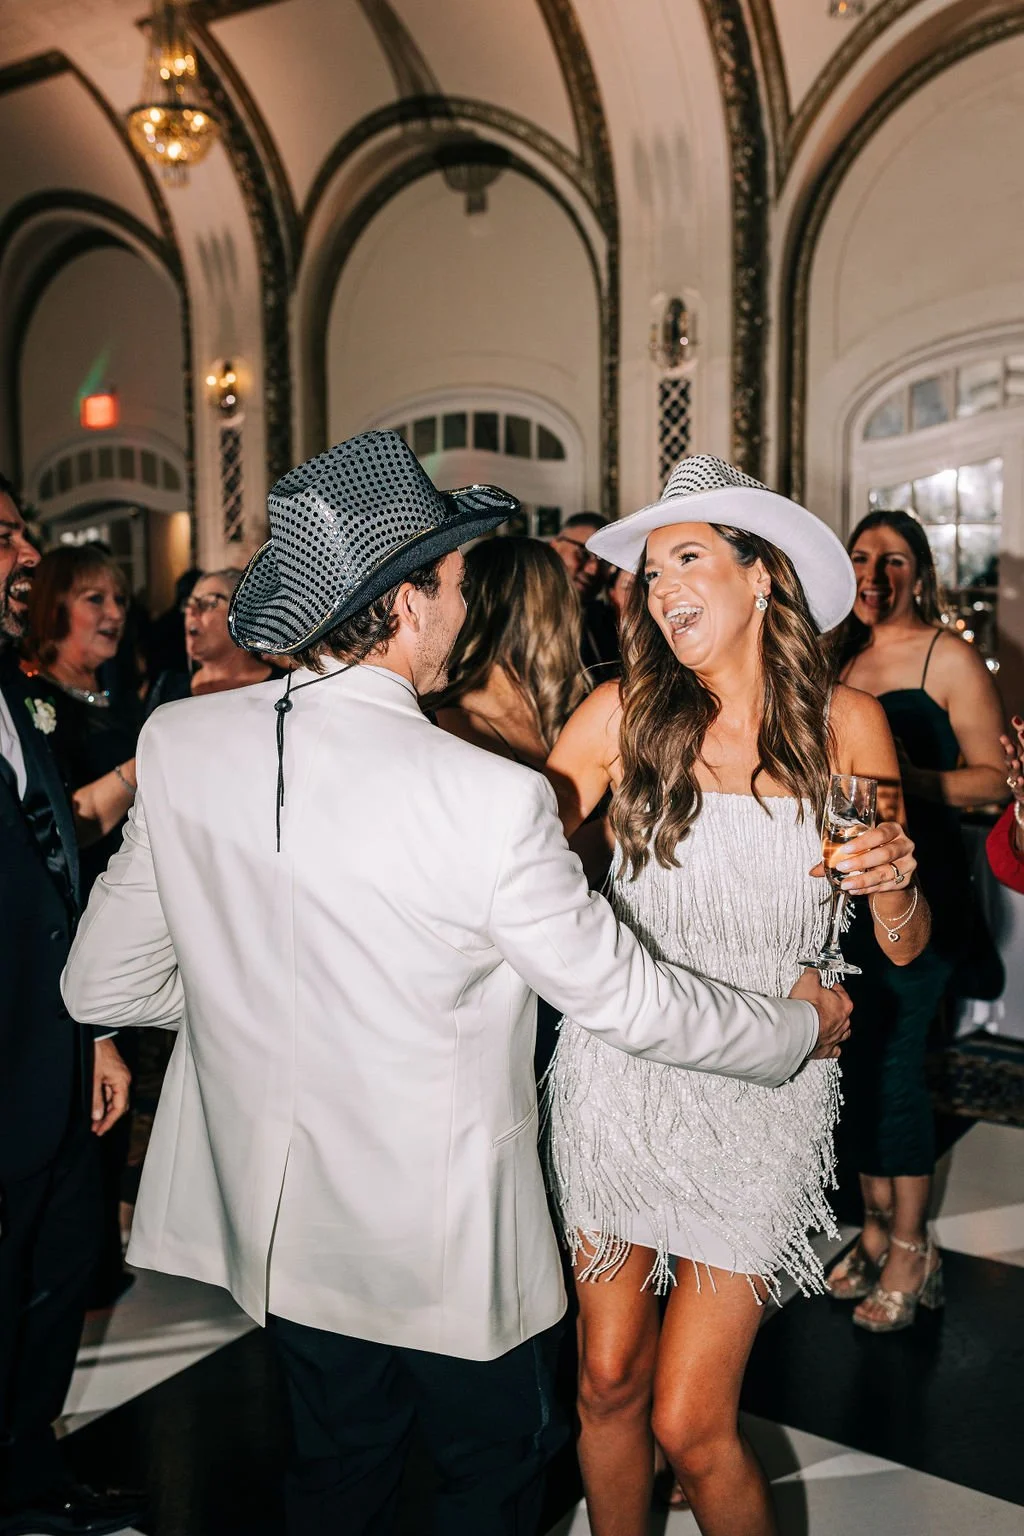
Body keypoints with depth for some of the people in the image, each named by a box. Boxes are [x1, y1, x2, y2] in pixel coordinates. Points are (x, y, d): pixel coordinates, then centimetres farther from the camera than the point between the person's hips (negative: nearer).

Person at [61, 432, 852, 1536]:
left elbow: (103, 985, -5)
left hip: (279, 1218, 5)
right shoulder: (492, 799, -28)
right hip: (444, 1238, -4)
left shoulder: (176, 742, -13)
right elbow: (626, 1000, -16)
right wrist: (799, 1028, 2)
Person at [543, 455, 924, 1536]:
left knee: (689, 1425, 2)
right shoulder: (621, 714, -5)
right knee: (608, 1384, 14)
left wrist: (893, 883, -17)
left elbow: (903, 950, 3)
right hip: (618, 1076, 1)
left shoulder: (845, 726, -2)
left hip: (764, 1094, -1)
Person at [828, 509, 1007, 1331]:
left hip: (921, 880, -5)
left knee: (894, 1060, -4)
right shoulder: (841, 661, 12)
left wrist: (914, 780, -24)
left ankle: (911, 1252, 13)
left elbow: (994, 776, -9)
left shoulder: (949, 656, -5)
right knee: (859, 1057, 9)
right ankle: (877, 1230, 25)